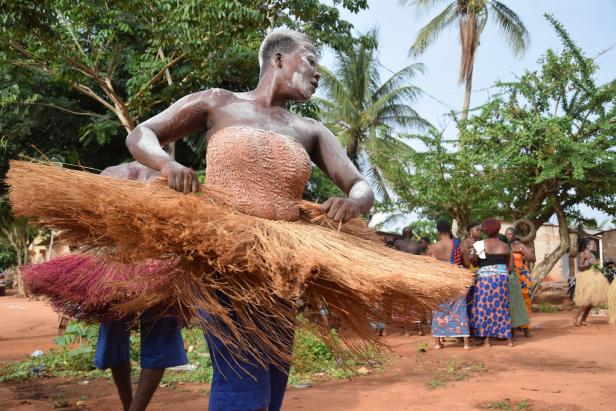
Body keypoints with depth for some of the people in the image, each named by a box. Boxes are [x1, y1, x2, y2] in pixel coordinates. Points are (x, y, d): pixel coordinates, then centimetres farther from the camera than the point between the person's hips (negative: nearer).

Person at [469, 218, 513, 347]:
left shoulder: (481, 245, -4)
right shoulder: (504, 246, 5)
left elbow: (474, 262, 1)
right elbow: (509, 265, 7)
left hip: (485, 278, -3)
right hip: (502, 278, 3)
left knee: (485, 307, 2)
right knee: (502, 307, 9)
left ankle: (486, 339, 0)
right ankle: (508, 338, 12)